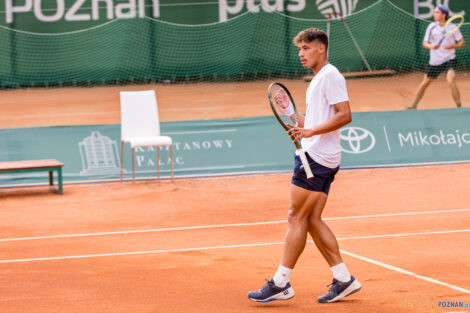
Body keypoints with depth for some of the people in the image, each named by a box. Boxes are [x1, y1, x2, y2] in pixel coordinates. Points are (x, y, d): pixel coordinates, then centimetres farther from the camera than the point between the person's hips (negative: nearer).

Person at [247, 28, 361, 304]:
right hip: (319, 158, 10)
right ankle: (343, 279, 9)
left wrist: (312, 131, -27)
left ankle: (281, 283, -4)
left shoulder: (330, 75, -10)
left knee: (297, 218, -7)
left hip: (317, 157, -10)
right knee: (312, 220, 8)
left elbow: (345, 115, -20)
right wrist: (302, 123, 13)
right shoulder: (319, 79, 21)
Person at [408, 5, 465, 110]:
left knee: (451, 81, -26)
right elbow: (425, 43, 0)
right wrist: (431, 46, -24)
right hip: (435, 61, 3)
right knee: (425, 83, 13)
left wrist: (454, 46, -22)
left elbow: (462, 42, 0)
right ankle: (414, 105, 30)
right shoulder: (432, 27, 0)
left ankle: (459, 106, -18)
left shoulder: (452, 27, -6)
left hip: (449, 60, -3)